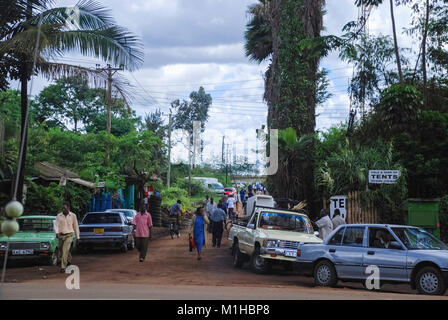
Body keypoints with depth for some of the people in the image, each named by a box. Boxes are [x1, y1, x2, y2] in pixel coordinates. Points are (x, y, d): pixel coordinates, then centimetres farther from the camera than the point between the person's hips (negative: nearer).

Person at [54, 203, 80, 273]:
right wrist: (57, 233, -25)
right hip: (61, 235, 3)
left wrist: (77, 236, 8)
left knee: (65, 250, -17)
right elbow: (56, 225, -7)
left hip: (69, 235, -3)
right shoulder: (59, 216, 0)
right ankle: (69, 261, 42)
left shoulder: (73, 216, -1)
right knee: (62, 251, 15)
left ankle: (63, 267, -16)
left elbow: (76, 226, 6)